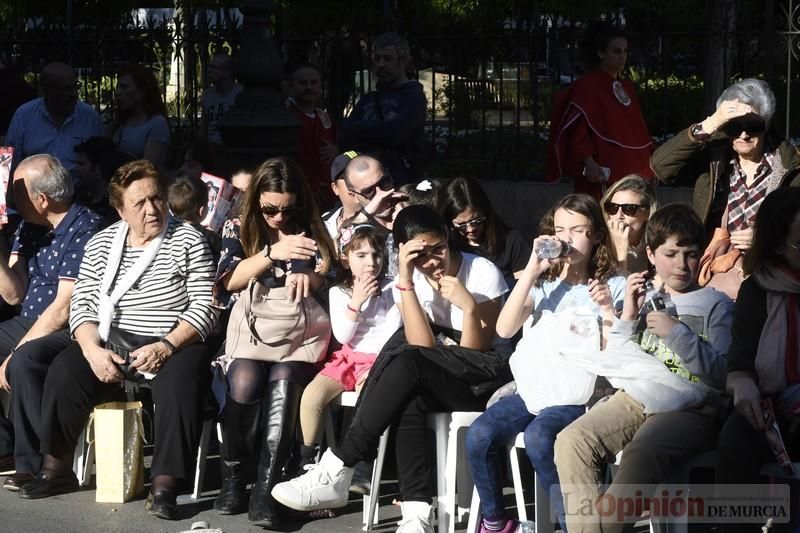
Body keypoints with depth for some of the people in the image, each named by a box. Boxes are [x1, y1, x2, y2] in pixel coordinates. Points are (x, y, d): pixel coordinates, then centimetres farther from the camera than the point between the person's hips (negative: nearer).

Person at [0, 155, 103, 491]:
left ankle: (35, 464, -23)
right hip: (30, 325, 9)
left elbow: (63, 309, -20)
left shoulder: (86, 230, -17)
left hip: (72, 333, -9)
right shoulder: (28, 229, 10)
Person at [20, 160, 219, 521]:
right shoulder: (101, 245, 8)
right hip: (113, 343, 3)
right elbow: (82, 306, 4)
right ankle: (57, 469, -9)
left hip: (174, 345, -3)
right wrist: (93, 350, -16)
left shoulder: (188, 241, -2)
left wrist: (166, 347, -23)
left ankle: (165, 484, -31)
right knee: (64, 371, -23)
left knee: (179, 384, -35)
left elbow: (204, 308, -8)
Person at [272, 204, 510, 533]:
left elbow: (473, 351, -8)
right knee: (408, 400, -36)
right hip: (435, 383, 4)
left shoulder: (483, 273, -7)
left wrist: (469, 306, -27)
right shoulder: (410, 281, 2)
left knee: (408, 364, -34)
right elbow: (422, 345, -13)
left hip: (482, 379, -4)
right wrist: (405, 280, -19)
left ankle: (337, 469, -34)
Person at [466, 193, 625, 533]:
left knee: (538, 436, -34)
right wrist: (531, 270, -8)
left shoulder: (613, 286, 5)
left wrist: (608, 309, -18)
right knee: (479, 435, -22)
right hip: (534, 386, 4)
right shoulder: (542, 283, 13)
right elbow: (505, 329, -4)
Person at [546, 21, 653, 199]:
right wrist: (589, 162, -21)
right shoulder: (587, 85, -5)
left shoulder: (627, 87, 17)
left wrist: (648, 162, 16)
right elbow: (577, 129, -11)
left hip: (630, 173, 7)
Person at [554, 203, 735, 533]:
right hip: (634, 398, 5)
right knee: (571, 441, -24)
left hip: (690, 409, -4)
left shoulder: (716, 305, 8)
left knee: (641, 453, -37)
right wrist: (627, 317, 5)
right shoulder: (643, 298, 19)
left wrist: (676, 332, -10)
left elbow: (721, 374, -4)